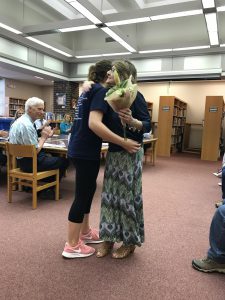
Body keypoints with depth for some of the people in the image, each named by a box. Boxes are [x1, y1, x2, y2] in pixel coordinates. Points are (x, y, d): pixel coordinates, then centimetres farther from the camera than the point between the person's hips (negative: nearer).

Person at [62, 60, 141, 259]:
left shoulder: (88, 89, 16)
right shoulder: (101, 91, -13)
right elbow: (94, 124, -26)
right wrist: (123, 143, -25)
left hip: (79, 148, 10)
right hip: (86, 151, -10)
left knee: (87, 190, 18)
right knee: (82, 194, -1)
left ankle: (85, 233, 33)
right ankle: (72, 246, 12)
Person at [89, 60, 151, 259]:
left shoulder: (134, 96, -10)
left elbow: (148, 125, -13)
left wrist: (132, 121, -34)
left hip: (130, 154, -7)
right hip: (113, 153, 7)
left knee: (128, 196, 2)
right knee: (110, 195, 10)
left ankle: (130, 242, 20)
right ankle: (109, 237, 24)